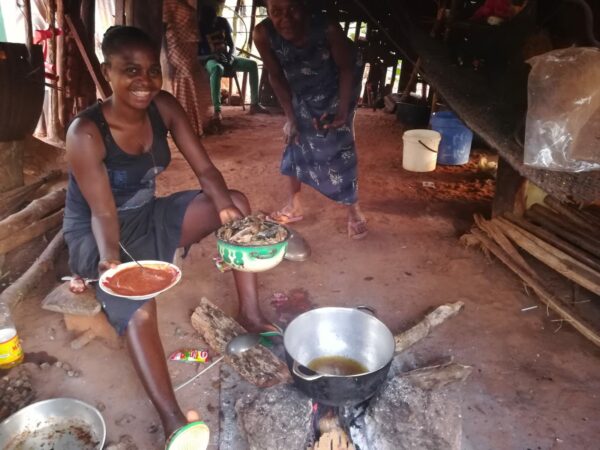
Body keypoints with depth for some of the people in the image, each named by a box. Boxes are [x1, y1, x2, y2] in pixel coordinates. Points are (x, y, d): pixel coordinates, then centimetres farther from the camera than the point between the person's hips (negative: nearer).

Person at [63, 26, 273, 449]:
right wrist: (111, 260, -46)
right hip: (96, 236, -5)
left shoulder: (164, 107, -11)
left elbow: (206, 169, -13)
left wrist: (226, 206, -32)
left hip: (148, 216, 5)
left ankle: (250, 313, -6)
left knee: (236, 203, -12)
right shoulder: (86, 133, -26)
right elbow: (104, 214, -26)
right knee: (137, 308, -34)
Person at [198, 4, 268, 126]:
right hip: (210, 60, -6)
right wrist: (213, 55, -28)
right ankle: (217, 110, -52)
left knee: (252, 64, -14)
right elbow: (197, 56, -12)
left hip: (225, 57, 6)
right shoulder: (200, 28, -10)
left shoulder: (223, 22, 3)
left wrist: (230, 55, -16)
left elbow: (231, 44, 7)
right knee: (217, 69, -43)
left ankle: (254, 104, -14)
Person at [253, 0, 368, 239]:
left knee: (339, 145, -9)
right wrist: (290, 116, -13)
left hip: (336, 87, -3)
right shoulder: (263, 34, -29)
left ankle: (354, 211, 2)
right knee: (295, 139, 6)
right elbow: (276, 76, -13)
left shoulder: (328, 28, -38)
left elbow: (347, 69, -21)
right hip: (301, 91, 4)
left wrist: (342, 112, -26)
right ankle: (294, 206, 21)